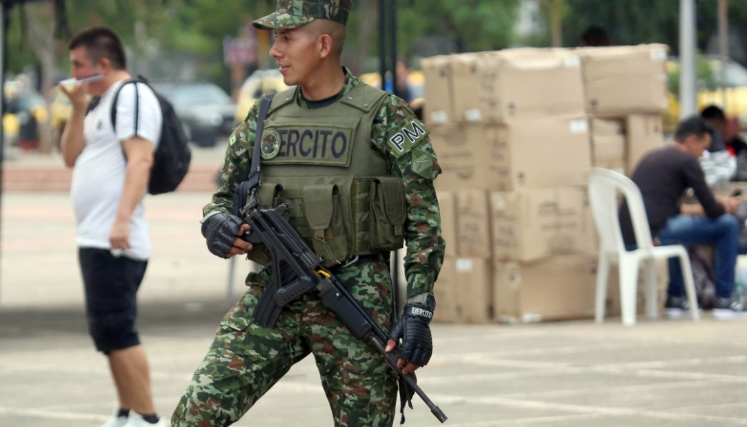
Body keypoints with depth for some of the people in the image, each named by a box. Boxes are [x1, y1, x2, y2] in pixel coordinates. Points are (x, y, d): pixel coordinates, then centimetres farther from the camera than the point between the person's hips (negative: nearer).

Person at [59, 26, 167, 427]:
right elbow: (71, 156, 21)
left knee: (115, 329, -12)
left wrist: (122, 219, -28)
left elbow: (140, 159, -20)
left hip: (114, 241, -10)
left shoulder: (132, 96, -10)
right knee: (107, 332, 12)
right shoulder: (100, 103, 20)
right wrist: (78, 108, 9)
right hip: (94, 239, 10)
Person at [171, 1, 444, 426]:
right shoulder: (265, 117, 10)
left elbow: (424, 219, -5)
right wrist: (217, 223, -8)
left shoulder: (383, 117, -4)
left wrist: (419, 310, -12)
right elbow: (225, 196, 17)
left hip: (355, 297, -4)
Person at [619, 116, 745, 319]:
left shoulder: (652, 157, 23)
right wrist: (727, 207, 21)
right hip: (652, 233, -9)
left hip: (626, 234, 9)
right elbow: (713, 211, -1)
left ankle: (675, 299, 36)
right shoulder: (686, 160, -2)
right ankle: (724, 300, 10)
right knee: (728, 225, 4)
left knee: (681, 225, 40)